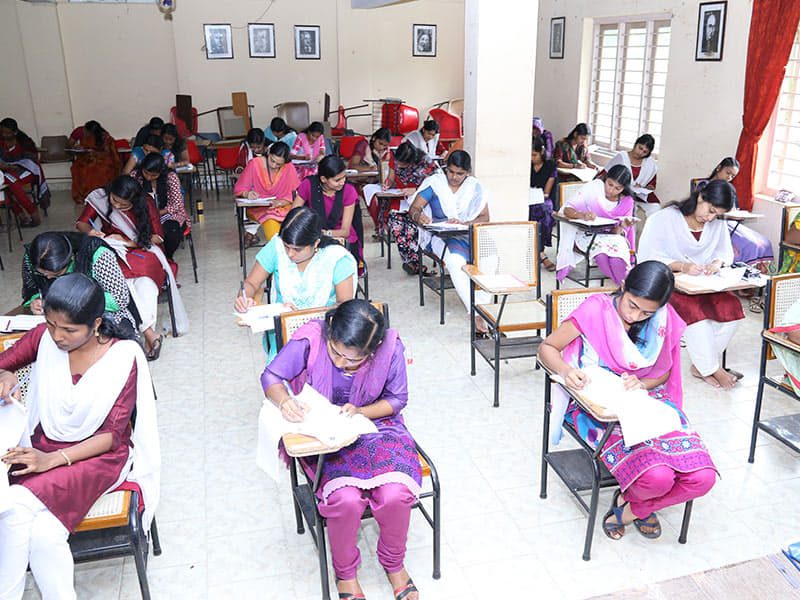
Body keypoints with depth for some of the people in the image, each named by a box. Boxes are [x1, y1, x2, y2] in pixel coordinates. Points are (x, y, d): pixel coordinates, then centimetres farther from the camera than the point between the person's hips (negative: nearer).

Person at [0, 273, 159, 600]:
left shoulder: (124, 356, -13)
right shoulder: (44, 337, -4)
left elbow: (113, 435, -12)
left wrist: (54, 459, -24)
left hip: (99, 454, -3)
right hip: (42, 447, 4)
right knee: (44, 534, -26)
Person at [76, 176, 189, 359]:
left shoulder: (146, 206, -8)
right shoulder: (99, 198, -4)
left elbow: (158, 237, -5)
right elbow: (81, 223, 6)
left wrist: (128, 242, -16)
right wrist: (90, 231, -18)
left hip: (142, 250, 0)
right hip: (112, 251, 1)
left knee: (146, 278, -35)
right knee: (123, 278, -34)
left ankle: (147, 335, -34)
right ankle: (149, 332, -37)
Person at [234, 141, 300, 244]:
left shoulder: (289, 168, -3)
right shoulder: (255, 164, -5)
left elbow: (296, 194, 0)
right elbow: (239, 189, 1)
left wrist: (281, 202, -19)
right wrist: (247, 194, -23)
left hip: (282, 206, 1)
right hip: (257, 208, -1)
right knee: (270, 221, -35)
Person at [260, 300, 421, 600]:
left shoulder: (390, 348, -17)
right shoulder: (310, 340, -20)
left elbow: (397, 399, -1)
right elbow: (271, 376, -6)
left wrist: (360, 412, -18)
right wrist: (284, 401, -28)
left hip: (374, 426, 1)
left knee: (395, 494, -24)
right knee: (345, 499, -28)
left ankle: (393, 563, 11)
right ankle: (345, 573, 6)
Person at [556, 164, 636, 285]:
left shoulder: (627, 202, -3)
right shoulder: (594, 187, -11)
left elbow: (616, 232, -4)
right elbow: (567, 209, -15)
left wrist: (622, 226, -28)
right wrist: (582, 215, -36)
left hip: (611, 235, 2)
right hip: (587, 233, -2)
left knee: (617, 259, -33)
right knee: (601, 255, -34)